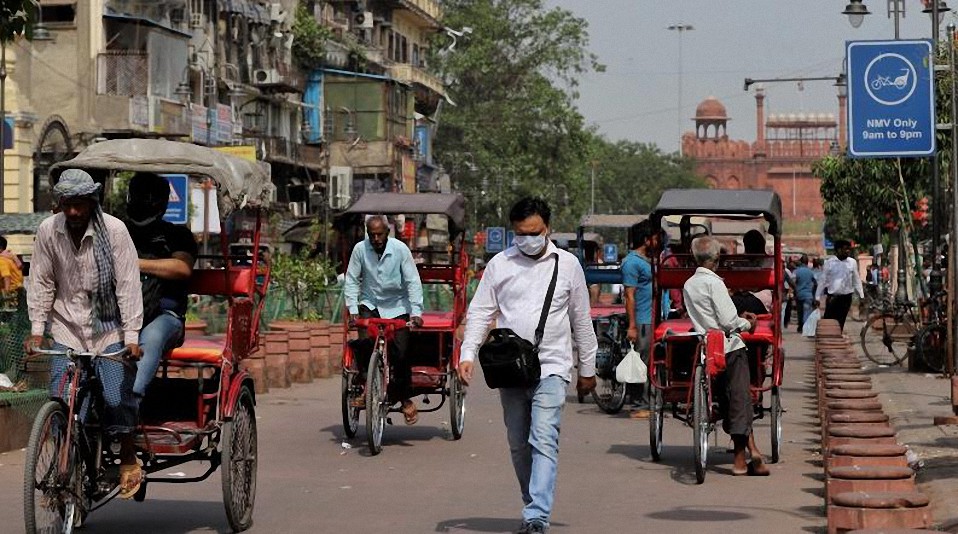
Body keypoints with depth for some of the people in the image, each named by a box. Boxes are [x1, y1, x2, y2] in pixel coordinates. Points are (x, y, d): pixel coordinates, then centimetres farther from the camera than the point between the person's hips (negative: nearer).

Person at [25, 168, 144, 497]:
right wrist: (36, 330, -3)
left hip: (108, 327, -2)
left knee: (116, 397, -12)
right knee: (62, 403, -7)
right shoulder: (48, 231, -3)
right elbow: (41, 284, 4)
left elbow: (127, 285, -11)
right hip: (67, 328, 2)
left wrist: (131, 336, -15)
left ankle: (128, 460, 10)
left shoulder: (114, 230, -12)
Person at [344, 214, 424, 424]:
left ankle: (406, 399, 6)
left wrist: (416, 311, -17)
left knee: (400, 353, -10)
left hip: (397, 306, -1)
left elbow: (413, 281, -10)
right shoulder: (360, 249, -8)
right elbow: (351, 280, -2)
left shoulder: (400, 249, -12)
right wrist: (352, 309, -12)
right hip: (369, 304, 1)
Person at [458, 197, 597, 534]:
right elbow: (480, 312, 6)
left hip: (551, 368, -3)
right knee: (518, 445, 10)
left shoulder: (567, 264, 5)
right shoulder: (500, 264, 6)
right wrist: (467, 354, -8)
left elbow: (581, 320, 11)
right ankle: (534, 507, 25)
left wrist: (588, 369, 14)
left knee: (544, 441, -16)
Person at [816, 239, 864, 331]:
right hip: (832, 297, -2)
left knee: (840, 323, 6)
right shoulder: (830, 262, -2)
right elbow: (823, 281, 1)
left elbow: (856, 280, 8)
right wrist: (818, 297, 0)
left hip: (846, 297, 2)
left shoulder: (852, 262, 3)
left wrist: (861, 296, 5)